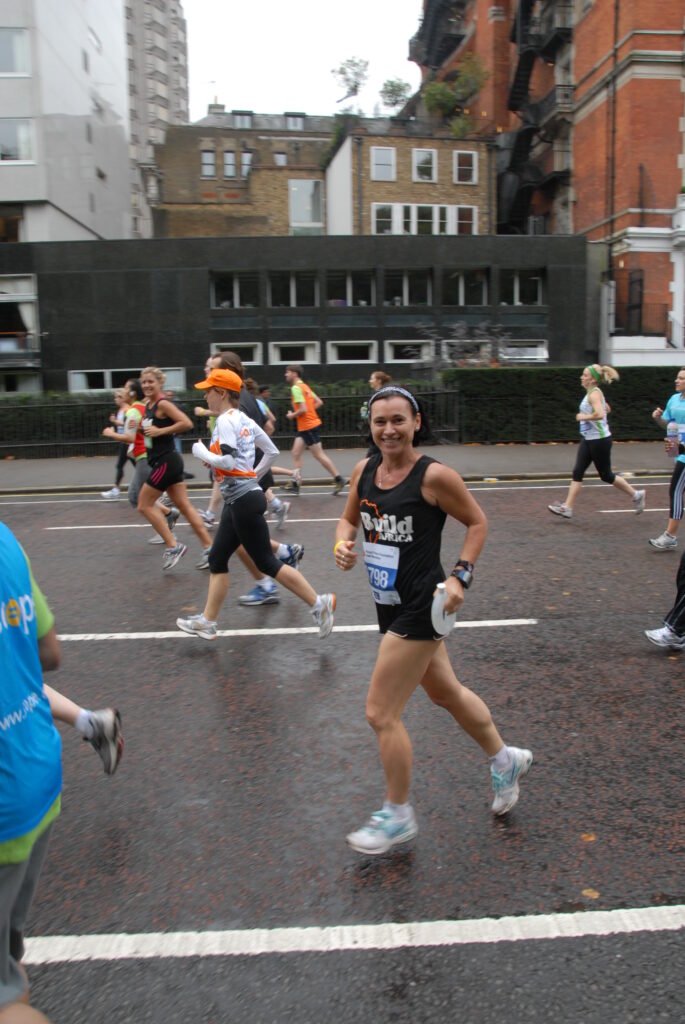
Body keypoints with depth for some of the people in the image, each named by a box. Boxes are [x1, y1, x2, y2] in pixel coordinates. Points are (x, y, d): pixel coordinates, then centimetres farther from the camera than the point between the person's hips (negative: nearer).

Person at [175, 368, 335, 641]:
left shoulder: (225, 420, -15)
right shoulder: (243, 419, 12)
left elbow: (227, 461, -25)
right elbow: (272, 451, 16)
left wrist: (201, 452, -10)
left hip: (244, 500, -10)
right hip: (237, 500, 10)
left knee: (266, 562, -3)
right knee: (217, 559, 13)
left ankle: (319, 603, 5)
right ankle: (207, 622, 21)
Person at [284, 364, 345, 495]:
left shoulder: (296, 388, -16)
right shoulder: (304, 386, 12)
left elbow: (303, 409, -24)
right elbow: (319, 402, 13)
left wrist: (292, 415, -8)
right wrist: (310, 411, 11)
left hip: (308, 427, -9)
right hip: (303, 427, 9)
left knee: (319, 455, -2)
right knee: (296, 453, 8)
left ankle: (338, 480, 6)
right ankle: (297, 482, 9)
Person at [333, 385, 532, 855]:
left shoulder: (434, 476, -17)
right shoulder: (364, 469, 2)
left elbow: (478, 522, -6)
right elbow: (350, 519, 15)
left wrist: (460, 577, -14)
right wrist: (343, 544, -6)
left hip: (420, 607, -8)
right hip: (391, 604, 8)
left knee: (382, 714, -1)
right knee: (447, 693, 24)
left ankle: (398, 815, 22)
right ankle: (506, 760, 48)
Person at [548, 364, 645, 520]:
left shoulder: (594, 394, -18)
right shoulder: (592, 393, 11)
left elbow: (599, 414, -35)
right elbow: (607, 409, 26)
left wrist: (583, 417, -20)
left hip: (599, 440, -9)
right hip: (587, 439, 9)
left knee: (606, 475, 4)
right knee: (577, 472, 2)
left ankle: (636, 495, 22)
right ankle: (567, 508, 0)